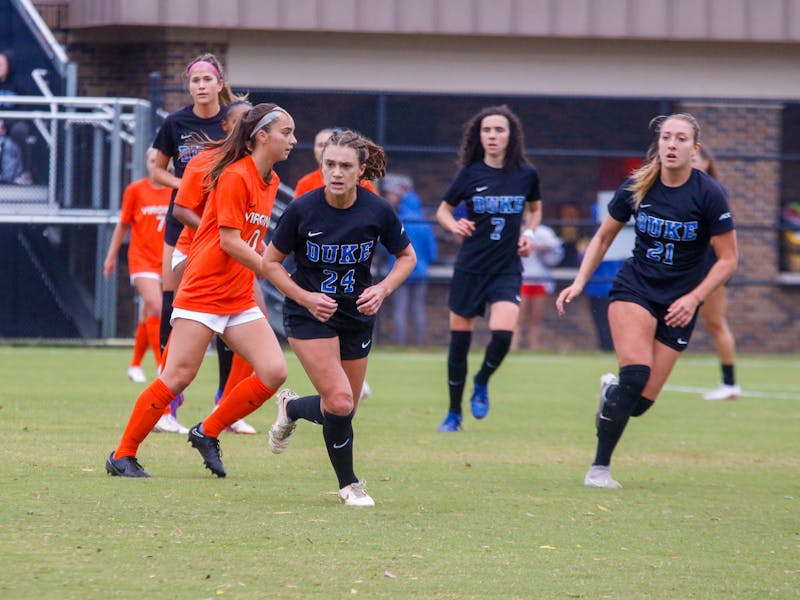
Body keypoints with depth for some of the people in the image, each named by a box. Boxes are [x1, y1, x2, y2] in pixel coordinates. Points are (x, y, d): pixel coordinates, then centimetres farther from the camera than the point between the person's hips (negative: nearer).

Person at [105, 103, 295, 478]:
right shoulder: (234, 177, -14)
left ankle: (207, 433, 9)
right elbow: (230, 242, -18)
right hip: (202, 294, -8)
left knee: (273, 372, -6)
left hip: (240, 300, 8)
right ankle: (123, 455, 3)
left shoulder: (269, 182, 12)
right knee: (177, 377, -9)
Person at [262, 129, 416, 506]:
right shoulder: (302, 210, -18)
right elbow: (271, 262, -6)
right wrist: (306, 297, -18)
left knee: (345, 410, 10)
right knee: (339, 403, -18)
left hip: (357, 315, 3)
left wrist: (383, 290, -13)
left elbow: (406, 256, 4)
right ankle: (348, 485, 4)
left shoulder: (377, 212, -13)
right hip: (310, 315, -3)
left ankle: (292, 409, 44)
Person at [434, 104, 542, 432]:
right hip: (470, 266, 0)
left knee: (502, 334, -21)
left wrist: (528, 234, 0)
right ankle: (454, 413, 21)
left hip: (507, 268, 0)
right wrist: (454, 225, -13)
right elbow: (443, 210, 8)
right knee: (459, 339, 4)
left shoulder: (526, 174, -1)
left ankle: (481, 384, 11)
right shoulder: (471, 174, -4)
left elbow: (534, 209, 19)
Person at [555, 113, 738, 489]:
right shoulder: (636, 187, -5)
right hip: (634, 288, 0)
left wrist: (693, 299, -15)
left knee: (640, 402, -6)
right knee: (636, 373, -25)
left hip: (678, 305, 0)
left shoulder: (708, 194, -11)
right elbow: (603, 237, 10)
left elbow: (727, 259, -5)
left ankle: (612, 389, 33)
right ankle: (599, 468, -14)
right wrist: (579, 282, 0)